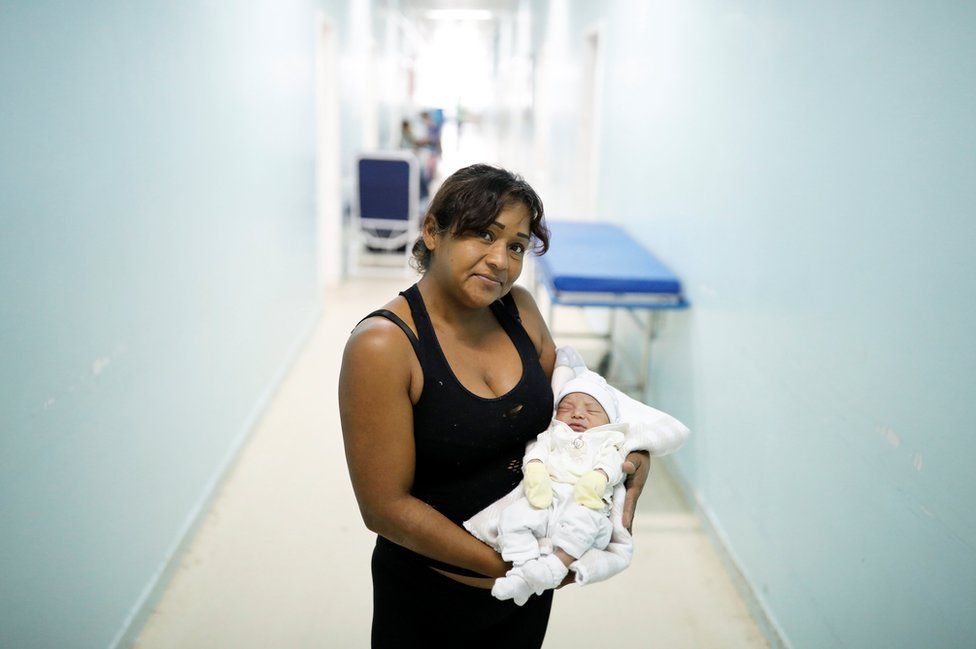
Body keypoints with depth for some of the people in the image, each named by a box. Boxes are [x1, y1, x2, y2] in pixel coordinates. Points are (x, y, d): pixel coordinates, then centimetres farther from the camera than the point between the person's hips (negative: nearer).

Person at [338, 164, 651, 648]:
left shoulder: (519, 309, -6)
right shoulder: (383, 345, -23)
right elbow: (384, 507, -21)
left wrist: (634, 454, -8)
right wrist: (506, 566, -20)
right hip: (432, 595, -5)